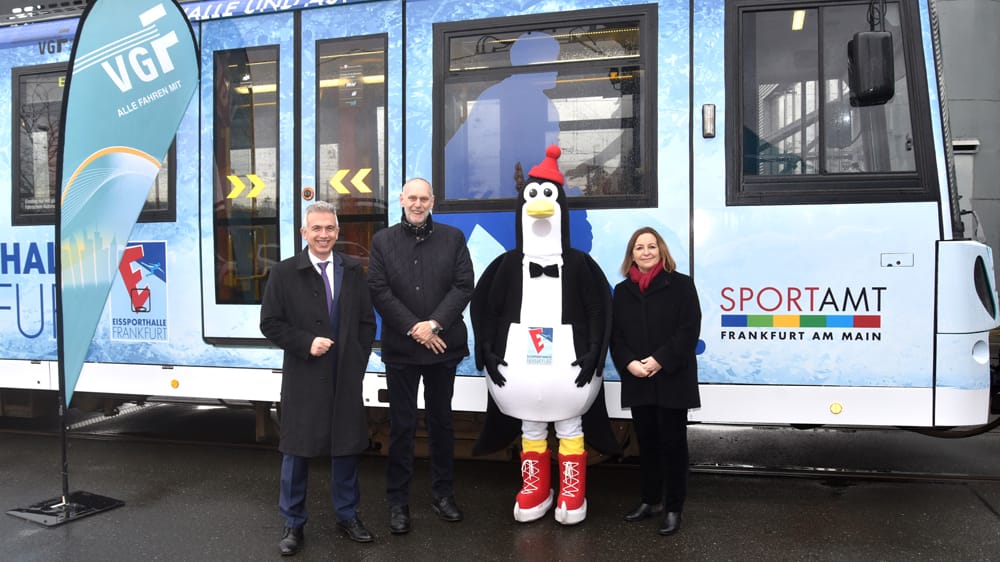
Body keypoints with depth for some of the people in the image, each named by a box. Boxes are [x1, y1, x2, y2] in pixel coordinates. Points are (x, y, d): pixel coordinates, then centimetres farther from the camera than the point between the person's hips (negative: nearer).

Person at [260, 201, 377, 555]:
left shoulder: (353, 271, 7)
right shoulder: (284, 273, -1)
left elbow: (367, 322, 9)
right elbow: (270, 323, -3)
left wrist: (358, 362, 0)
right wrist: (306, 343, -15)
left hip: (346, 378, 2)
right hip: (303, 378, -2)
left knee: (346, 447, 11)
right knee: (297, 450, 7)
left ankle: (347, 515, 28)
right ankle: (293, 524, 22)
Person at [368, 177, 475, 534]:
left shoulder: (453, 238, 5)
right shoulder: (382, 241, 4)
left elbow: (464, 286, -3)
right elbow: (378, 290, -4)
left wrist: (434, 324, -14)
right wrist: (413, 329, -12)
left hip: (442, 345, 1)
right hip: (400, 347, -1)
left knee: (441, 421, 12)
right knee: (401, 425, 6)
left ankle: (443, 494, 26)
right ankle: (398, 501, 17)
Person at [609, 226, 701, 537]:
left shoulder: (681, 285, -2)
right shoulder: (622, 290, 10)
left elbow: (689, 330, -9)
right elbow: (615, 334, 6)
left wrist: (659, 360, -17)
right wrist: (629, 363, -11)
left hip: (672, 380, -4)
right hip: (637, 382, 4)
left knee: (672, 443, 3)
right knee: (646, 442, 14)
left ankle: (673, 507, 15)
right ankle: (650, 500, 28)